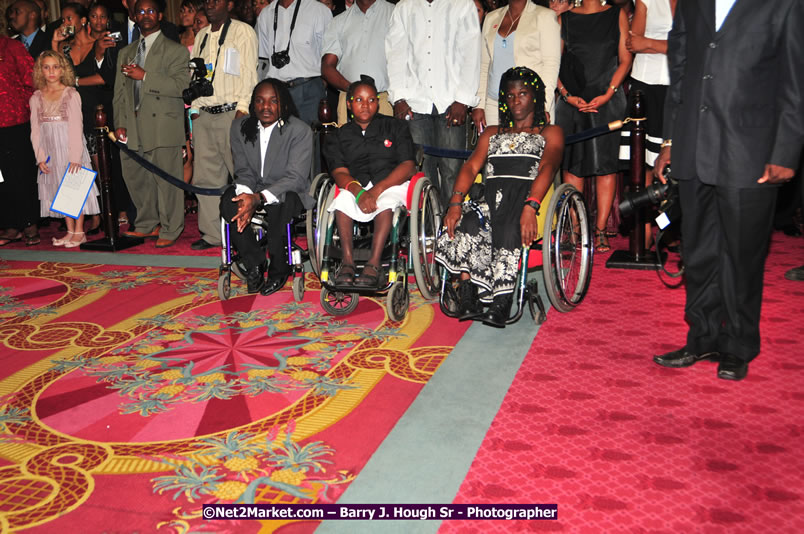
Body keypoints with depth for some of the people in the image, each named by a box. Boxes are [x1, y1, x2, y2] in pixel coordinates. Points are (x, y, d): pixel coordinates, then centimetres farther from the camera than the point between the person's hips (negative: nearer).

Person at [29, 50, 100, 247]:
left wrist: (75, 157, -15)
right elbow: (35, 130, 7)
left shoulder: (71, 94, -2)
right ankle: (70, 231, 14)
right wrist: (40, 157, -3)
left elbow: (76, 127, -8)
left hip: (70, 148, -4)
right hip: (50, 153, 4)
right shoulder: (36, 98, 8)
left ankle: (79, 232, 5)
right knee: (60, 190, 7)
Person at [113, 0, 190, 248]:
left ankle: (170, 230, 5)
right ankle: (147, 225, 24)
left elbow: (181, 85, -11)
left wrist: (145, 76, -16)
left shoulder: (175, 50, 3)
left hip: (162, 125, -6)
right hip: (134, 126, 6)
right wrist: (120, 123, 8)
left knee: (166, 179, -5)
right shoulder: (126, 53, 21)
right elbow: (120, 92, 19)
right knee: (134, 176, 9)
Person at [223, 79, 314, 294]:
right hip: (254, 190, 4)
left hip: (289, 192, -4)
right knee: (229, 201, -26)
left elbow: (296, 177, -21)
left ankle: (279, 270, -13)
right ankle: (254, 265, -12)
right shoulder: (240, 127, 1)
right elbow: (243, 170, 2)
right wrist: (246, 195, -23)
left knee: (280, 206, -37)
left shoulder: (300, 131, -14)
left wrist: (259, 198, -35)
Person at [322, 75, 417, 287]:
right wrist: (359, 192, -24)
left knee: (386, 201, -36)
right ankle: (347, 260, -29)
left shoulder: (396, 127, 11)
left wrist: (377, 190, -17)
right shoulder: (339, 136, 15)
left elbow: (408, 166, -1)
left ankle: (374, 264, -39)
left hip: (392, 184, -1)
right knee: (343, 199, -32)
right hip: (356, 185, 2)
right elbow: (340, 172, 0)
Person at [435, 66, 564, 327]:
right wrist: (456, 203, -9)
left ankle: (501, 304, -41)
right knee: (468, 223, -32)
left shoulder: (550, 133, 18)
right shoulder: (492, 134, 30)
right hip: (492, 200, 3)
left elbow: (547, 168, -2)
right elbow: (471, 166, 13)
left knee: (510, 229, -37)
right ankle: (467, 300, -36)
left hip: (529, 198, -3)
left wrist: (530, 207, -24)